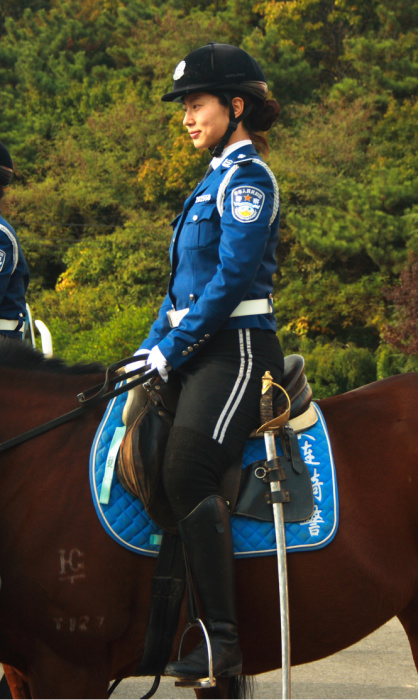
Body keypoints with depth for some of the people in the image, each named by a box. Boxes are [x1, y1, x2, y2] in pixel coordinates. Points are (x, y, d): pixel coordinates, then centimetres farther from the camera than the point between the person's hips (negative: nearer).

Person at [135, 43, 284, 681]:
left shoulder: (247, 179, -8)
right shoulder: (216, 180, 21)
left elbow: (232, 277, -17)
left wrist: (172, 350, -16)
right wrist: (152, 348, 12)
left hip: (236, 350, -10)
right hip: (199, 353, 10)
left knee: (186, 474, -23)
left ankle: (222, 639, -23)